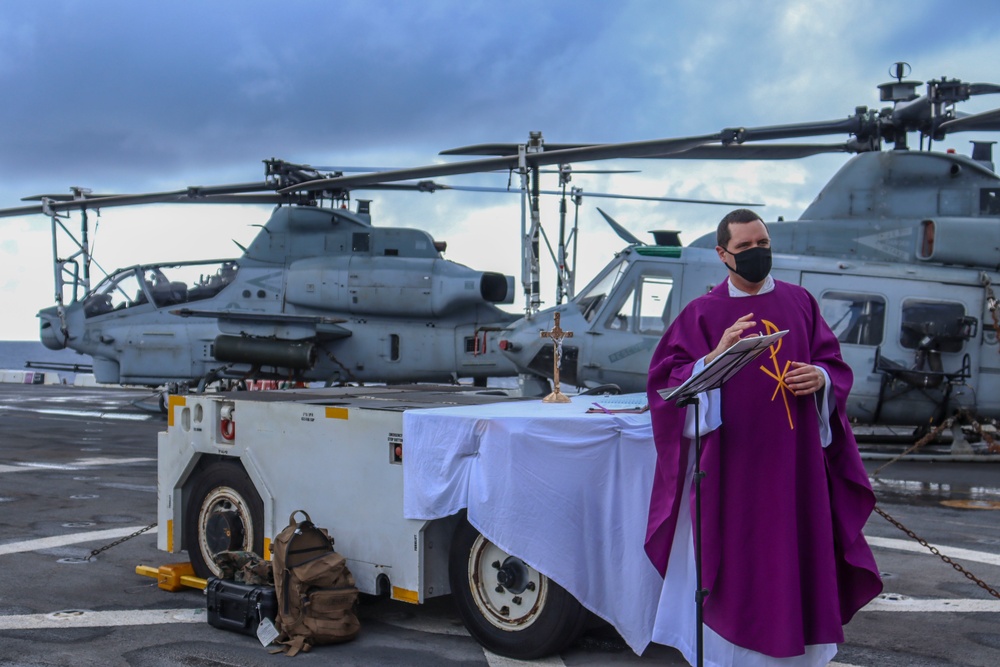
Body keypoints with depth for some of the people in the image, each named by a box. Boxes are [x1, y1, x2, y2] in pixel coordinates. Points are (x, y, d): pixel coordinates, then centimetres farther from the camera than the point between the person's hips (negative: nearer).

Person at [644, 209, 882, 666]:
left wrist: (821, 377, -8)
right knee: (735, 562, -1)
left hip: (795, 461, 3)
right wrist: (715, 357, -20)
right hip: (733, 463, -3)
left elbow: (835, 362, 14)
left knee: (796, 559, 7)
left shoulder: (800, 303, 11)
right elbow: (666, 377, -5)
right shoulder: (703, 313, 1)